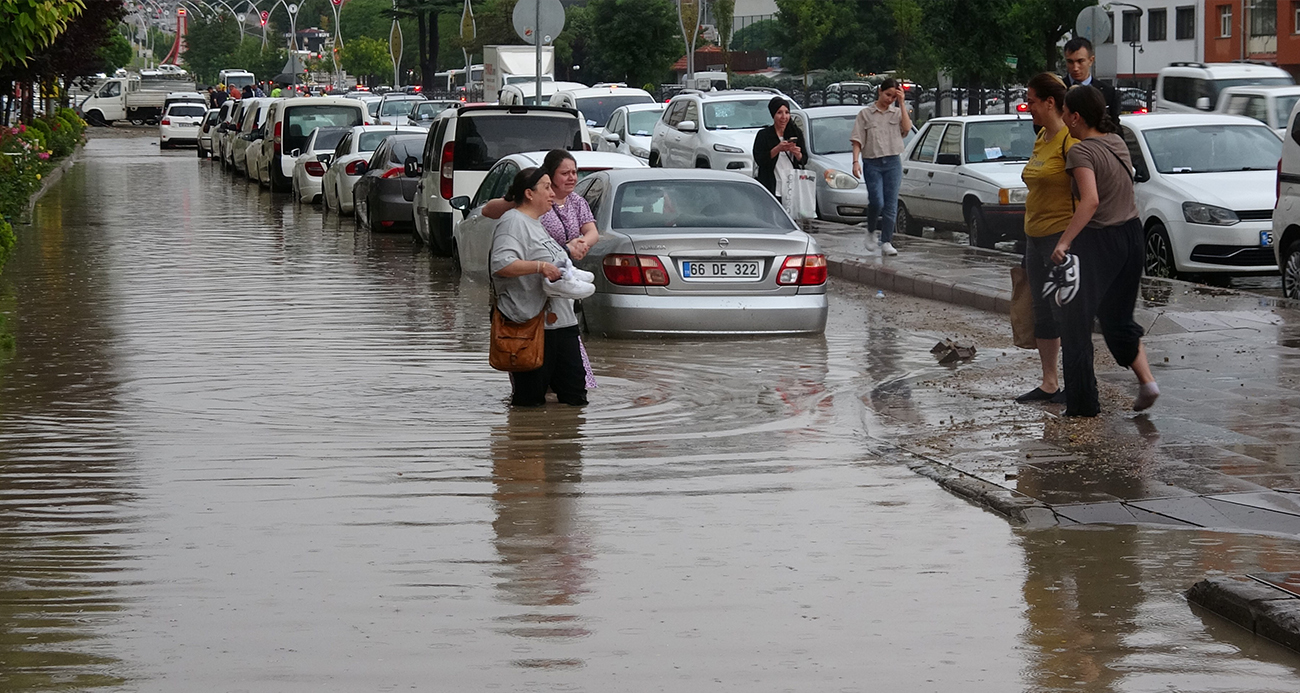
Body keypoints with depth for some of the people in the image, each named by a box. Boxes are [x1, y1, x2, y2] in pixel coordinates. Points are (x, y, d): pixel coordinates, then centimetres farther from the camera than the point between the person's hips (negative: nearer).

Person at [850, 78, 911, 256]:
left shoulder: (897, 113, 11)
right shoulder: (865, 114, 5)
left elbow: (907, 128, -8)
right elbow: (857, 140, 1)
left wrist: (902, 104, -6)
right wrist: (856, 161, -11)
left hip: (893, 162, 2)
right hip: (872, 163, -2)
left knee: (891, 205, 0)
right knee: (877, 202, -14)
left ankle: (886, 242, 5)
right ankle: (871, 230, 13)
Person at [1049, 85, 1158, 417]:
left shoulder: (1081, 152, -17)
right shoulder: (1117, 142, 7)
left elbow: (1090, 201, -30)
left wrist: (1064, 242, -30)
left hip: (1099, 241, -8)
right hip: (1132, 234, 8)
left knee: (1076, 323, 2)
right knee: (1117, 317, 22)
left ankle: (1082, 404, 3)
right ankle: (1146, 380, 8)